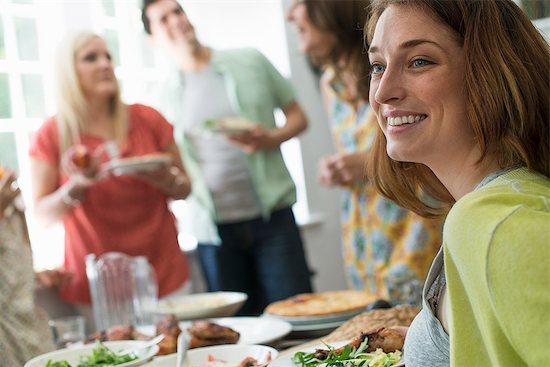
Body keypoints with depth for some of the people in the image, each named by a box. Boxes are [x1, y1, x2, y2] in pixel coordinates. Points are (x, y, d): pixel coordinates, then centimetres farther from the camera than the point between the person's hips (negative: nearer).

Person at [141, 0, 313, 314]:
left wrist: (270, 139, -11)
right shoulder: (166, 97, 9)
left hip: (272, 215, -1)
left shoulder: (250, 62, 5)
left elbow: (298, 117, 9)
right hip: (213, 227, 2)